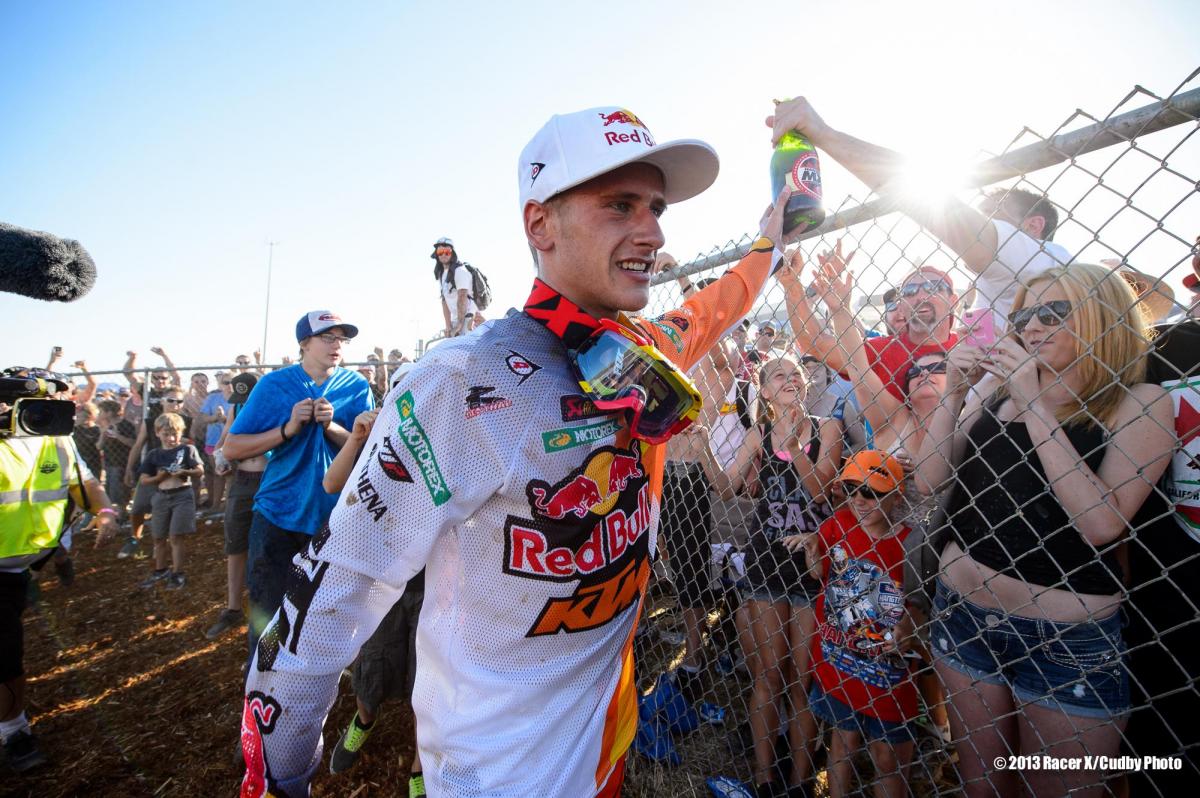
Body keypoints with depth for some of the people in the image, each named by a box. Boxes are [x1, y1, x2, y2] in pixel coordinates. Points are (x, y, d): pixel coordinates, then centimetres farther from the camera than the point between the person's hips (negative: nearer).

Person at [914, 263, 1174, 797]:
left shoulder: (1140, 405, -7)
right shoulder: (995, 396, 4)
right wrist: (954, 393, -10)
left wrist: (1034, 406, -21)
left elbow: (1101, 523, -21)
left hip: (1066, 637, -3)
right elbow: (928, 480, -3)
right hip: (963, 615, 4)